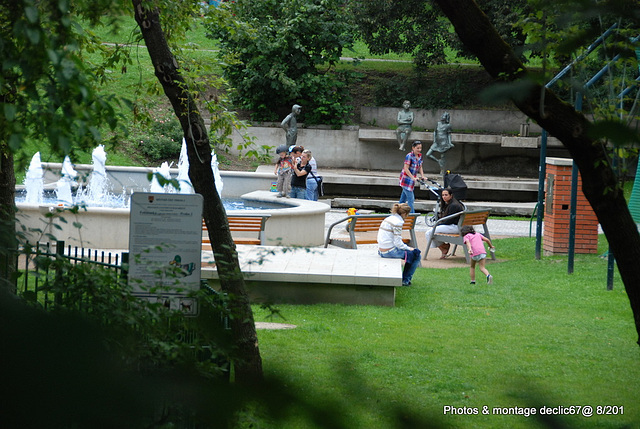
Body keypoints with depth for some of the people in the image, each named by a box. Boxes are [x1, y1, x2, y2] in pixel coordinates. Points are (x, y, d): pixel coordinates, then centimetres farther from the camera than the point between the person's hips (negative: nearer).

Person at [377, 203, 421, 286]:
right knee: (416, 255, 3)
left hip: (382, 251, 9)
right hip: (390, 252, -9)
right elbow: (398, 243, -19)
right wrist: (408, 248, -4)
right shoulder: (397, 223, -17)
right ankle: (405, 280, 11)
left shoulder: (388, 219, 11)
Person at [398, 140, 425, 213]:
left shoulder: (420, 156, 4)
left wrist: (422, 176, -3)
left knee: (403, 199, 17)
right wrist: (413, 178, -27)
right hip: (406, 179, -8)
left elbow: (420, 167, 11)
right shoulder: (409, 156, -19)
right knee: (411, 199, -10)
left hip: (412, 179, 8)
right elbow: (406, 169, -22)